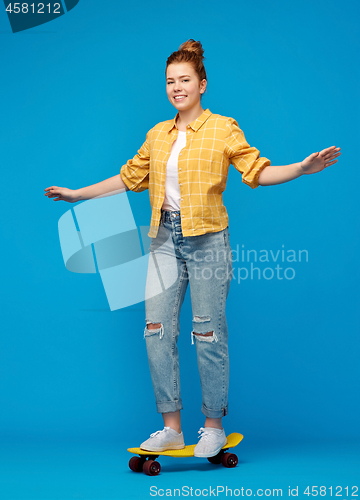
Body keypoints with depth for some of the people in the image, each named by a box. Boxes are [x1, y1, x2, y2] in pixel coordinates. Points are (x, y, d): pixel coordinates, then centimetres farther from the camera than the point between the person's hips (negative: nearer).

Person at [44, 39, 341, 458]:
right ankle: (171, 427, 12)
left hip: (206, 238, -5)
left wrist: (302, 168, -19)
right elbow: (130, 177, 22)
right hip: (165, 237, 5)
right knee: (157, 329, 1)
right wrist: (78, 194, 24)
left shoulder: (223, 129, 1)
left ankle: (214, 426, 16)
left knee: (208, 333, 0)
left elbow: (257, 171, -5)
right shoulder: (157, 135, 14)